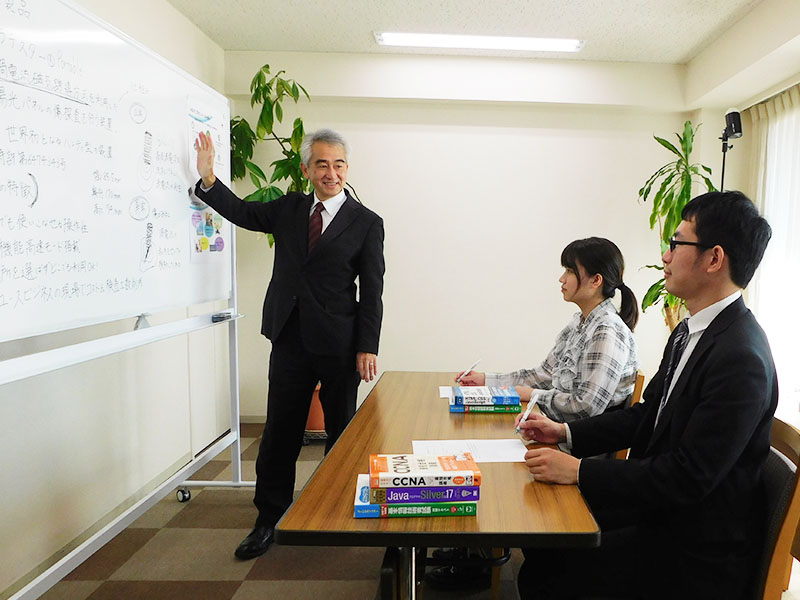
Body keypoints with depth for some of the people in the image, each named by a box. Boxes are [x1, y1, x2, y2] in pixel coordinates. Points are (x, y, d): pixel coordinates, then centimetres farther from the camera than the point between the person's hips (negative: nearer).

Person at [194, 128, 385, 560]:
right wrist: (208, 177, -4)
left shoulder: (366, 223, -2)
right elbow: (240, 211, 14)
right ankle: (268, 519, 24)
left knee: (341, 431, 11)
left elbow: (372, 292, -4)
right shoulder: (288, 208, 10)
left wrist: (367, 348, -9)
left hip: (339, 345, -2)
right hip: (290, 340, 3)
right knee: (279, 432, 9)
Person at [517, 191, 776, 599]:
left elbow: (688, 477, -26)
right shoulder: (690, 331, 4)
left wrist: (578, 471, -23)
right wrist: (566, 433, 3)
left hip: (695, 553, -8)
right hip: (659, 507, 8)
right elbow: (647, 414, 12)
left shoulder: (740, 358, -26)